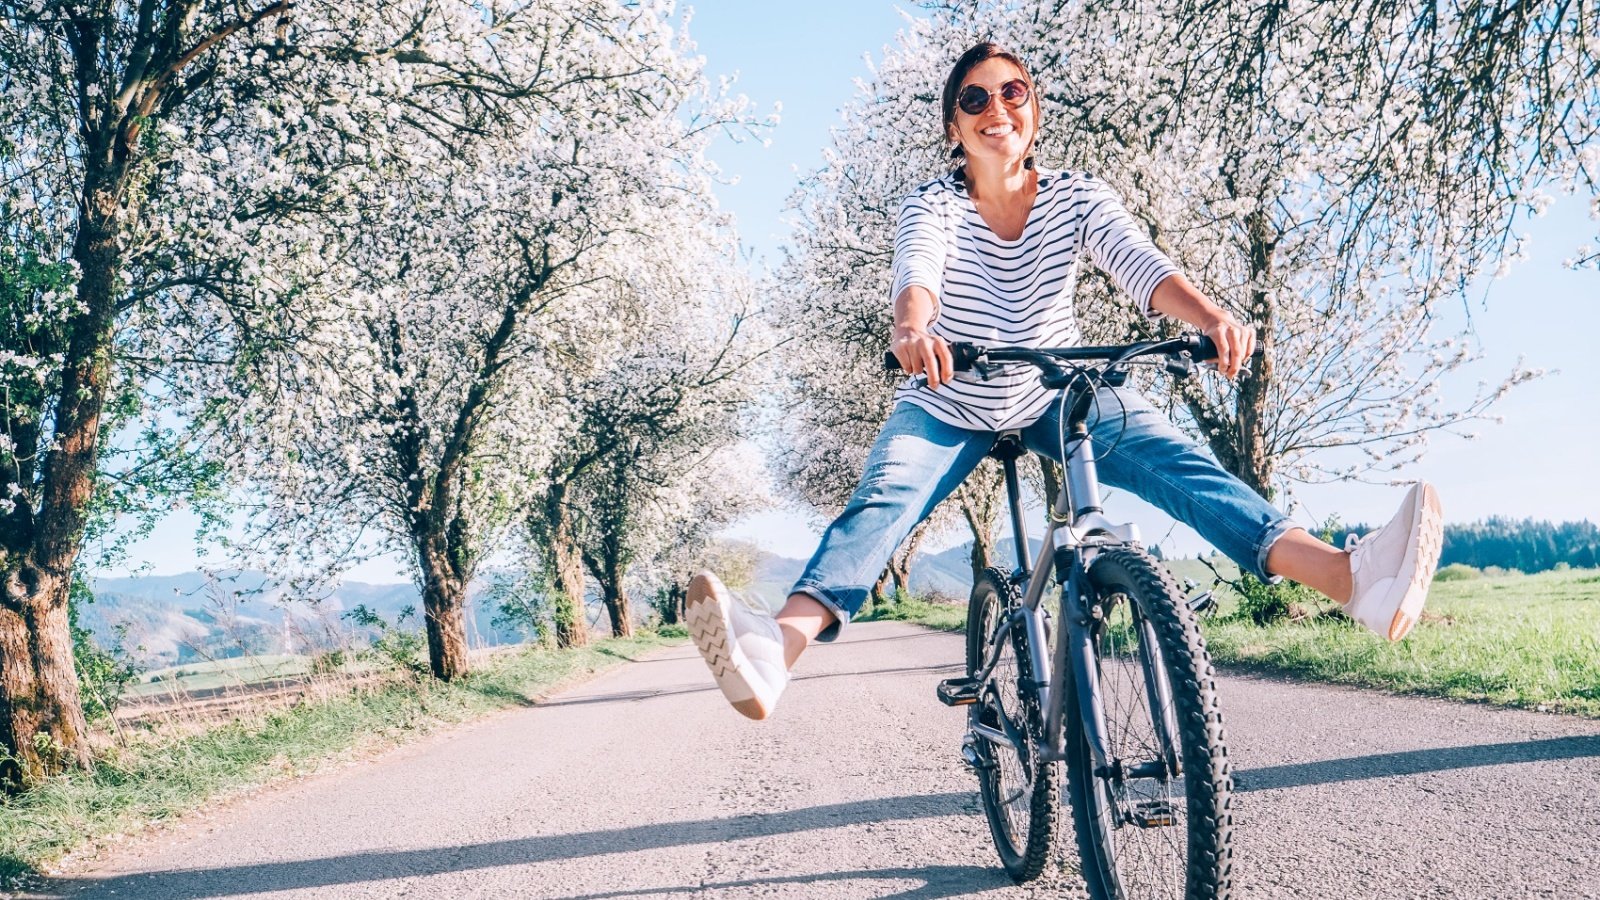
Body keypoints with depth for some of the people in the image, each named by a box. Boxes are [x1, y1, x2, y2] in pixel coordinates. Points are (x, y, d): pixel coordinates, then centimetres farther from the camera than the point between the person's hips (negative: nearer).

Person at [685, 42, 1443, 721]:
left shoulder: (1077, 199, -10)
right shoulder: (933, 206, -14)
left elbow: (1141, 265, -27)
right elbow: (917, 273, -36)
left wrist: (1212, 317, -49)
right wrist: (913, 329, -61)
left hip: (1058, 394, 2)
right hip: (949, 404, -2)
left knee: (1177, 463, -23)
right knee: (882, 500, -30)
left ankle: (1356, 578, -40)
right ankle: (776, 649, -55)